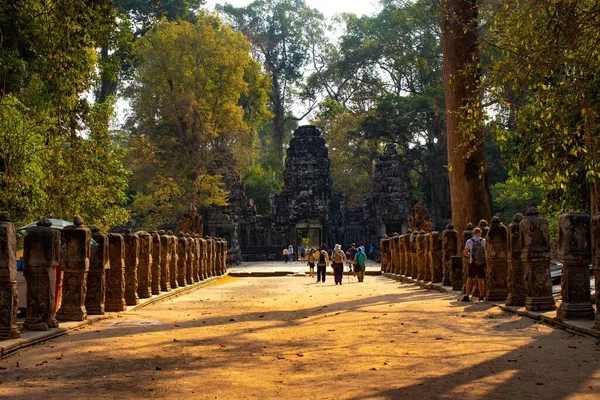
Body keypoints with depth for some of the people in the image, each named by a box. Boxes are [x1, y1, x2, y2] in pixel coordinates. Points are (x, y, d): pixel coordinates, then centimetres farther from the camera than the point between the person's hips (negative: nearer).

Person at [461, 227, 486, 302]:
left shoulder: (469, 241, -4)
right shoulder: (484, 241, -3)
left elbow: (465, 253, -1)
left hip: (473, 263, -1)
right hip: (481, 263, 1)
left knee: (469, 279, 3)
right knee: (480, 280, 12)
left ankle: (467, 296, -2)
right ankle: (481, 296, 15)